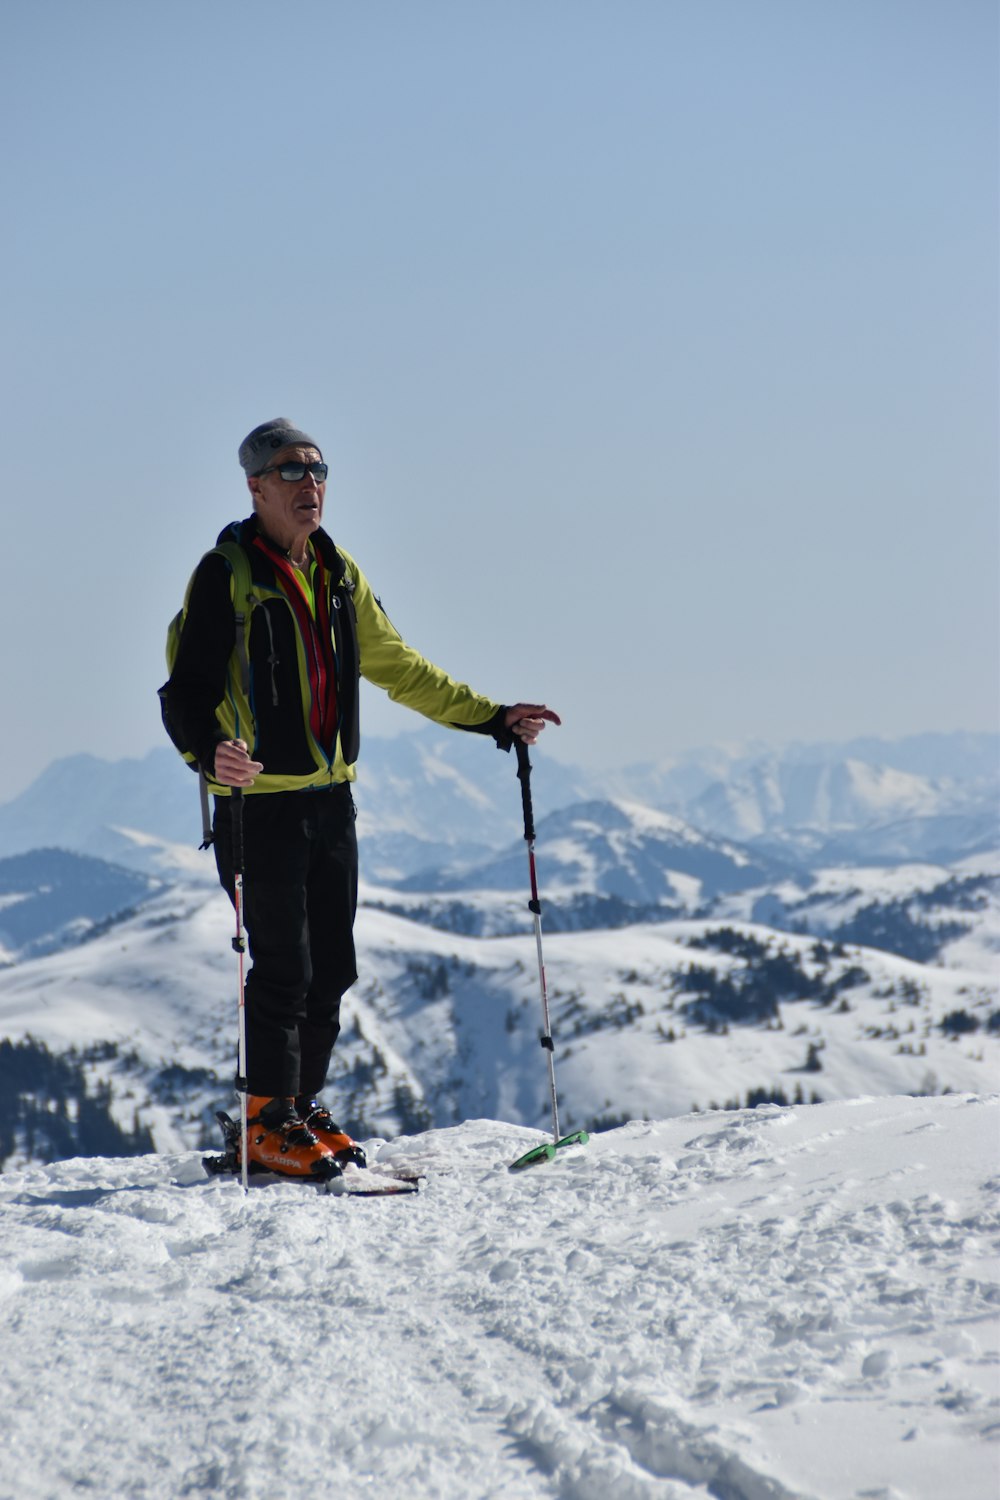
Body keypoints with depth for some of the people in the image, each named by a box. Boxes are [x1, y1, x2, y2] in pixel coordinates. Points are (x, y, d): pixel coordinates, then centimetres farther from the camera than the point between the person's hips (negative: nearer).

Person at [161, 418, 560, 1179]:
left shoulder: (339, 575, 12)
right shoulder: (227, 575, -9)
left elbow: (399, 669, 21)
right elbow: (187, 691, -17)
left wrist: (493, 718, 18)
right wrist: (211, 751, -38)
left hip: (331, 797, 7)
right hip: (260, 800, -6)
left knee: (332, 970, 9)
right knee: (283, 970, -5)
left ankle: (304, 1107, 23)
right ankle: (268, 1124, 8)